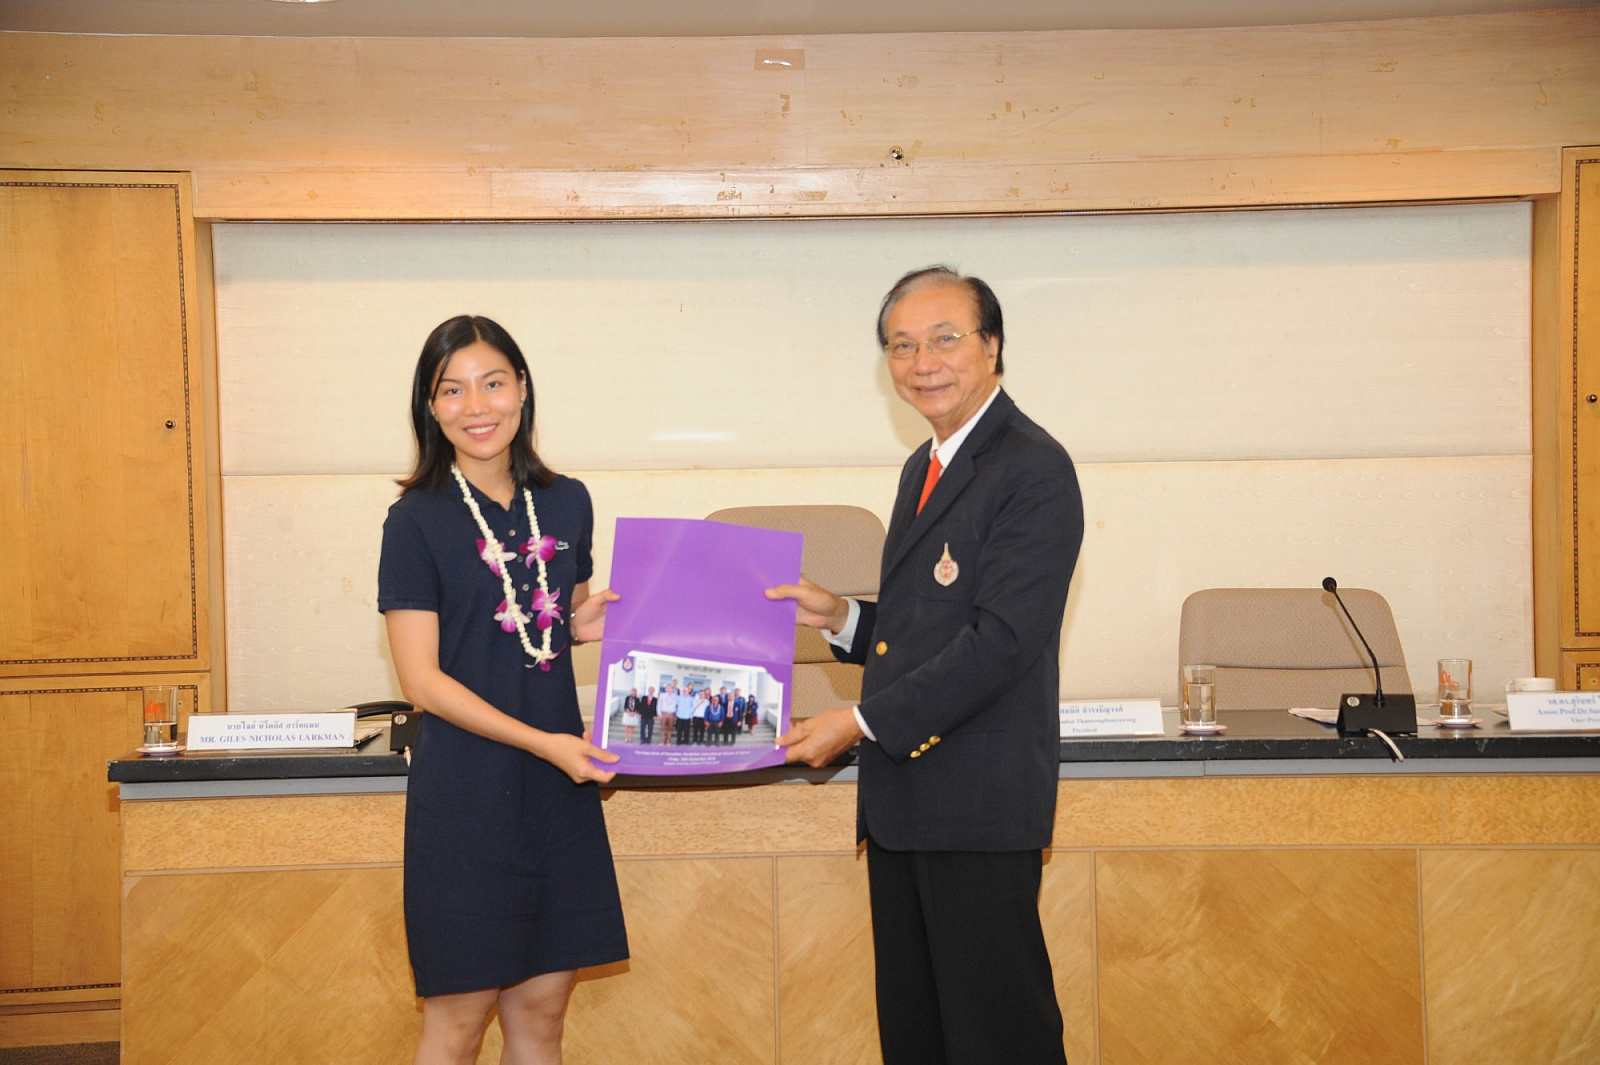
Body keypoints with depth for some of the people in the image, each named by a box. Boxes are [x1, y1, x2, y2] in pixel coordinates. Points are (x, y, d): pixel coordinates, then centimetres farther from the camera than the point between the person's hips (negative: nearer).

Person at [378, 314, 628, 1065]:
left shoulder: (566, 504, 8)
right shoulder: (417, 520, -7)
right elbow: (422, 678, -10)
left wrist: (582, 625, -1)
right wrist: (543, 742, -18)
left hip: (557, 788, 5)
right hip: (465, 794, -5)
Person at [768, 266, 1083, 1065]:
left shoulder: (1033, 469, -13)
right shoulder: (924, 467, 17)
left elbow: (1000, 639, -20)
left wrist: (862, 722, -18)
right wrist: (842, 618, 5)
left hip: (977, 804, -9)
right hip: (903, 799, 9)